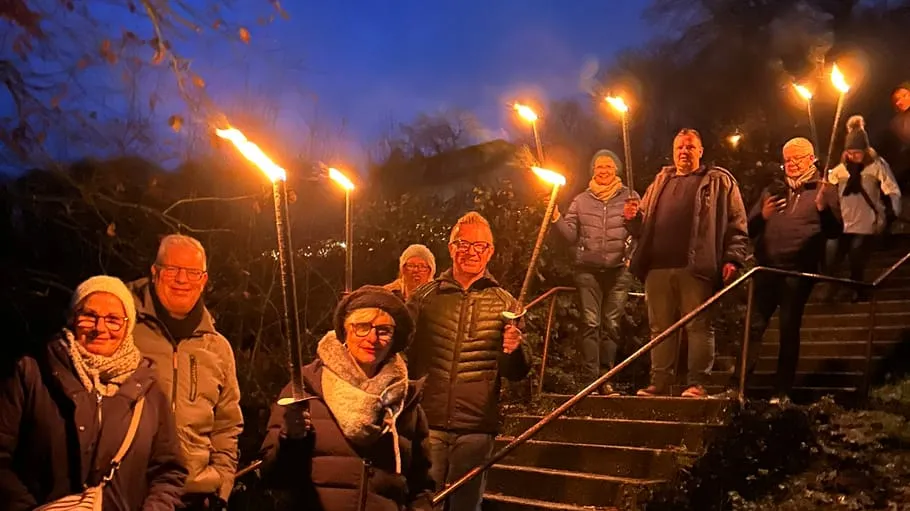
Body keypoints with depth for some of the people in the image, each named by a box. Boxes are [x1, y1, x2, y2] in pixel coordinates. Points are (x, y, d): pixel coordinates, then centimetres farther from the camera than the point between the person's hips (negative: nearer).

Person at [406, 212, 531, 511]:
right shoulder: (425, 297, 4)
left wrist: (514, 351, -15)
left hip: (476, 429, 1)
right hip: (427, 422, 0)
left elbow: (518, 373, 6)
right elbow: (402, 353, 13)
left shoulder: (504, 303, 6)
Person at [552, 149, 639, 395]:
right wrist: (556, 217, -10)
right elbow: (571, 235, 4)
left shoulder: (630, 197, 7)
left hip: (618, 270, 0)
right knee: (590, 324, -8)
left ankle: (605, 379, 12)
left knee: (611, 326, 2)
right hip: (587, 269, 0)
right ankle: (590, 381, -7)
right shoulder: (581, 200, 11)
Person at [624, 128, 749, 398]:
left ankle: (697, 384, -2)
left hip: (695, 267, -5)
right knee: (660, 327, 6)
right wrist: (634, 218, 3)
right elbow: (644, 226, 25)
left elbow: (737, 224, 2)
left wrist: (732, 258, -9)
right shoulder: (660, 183, 24)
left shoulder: (718, 182, 10)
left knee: (698, 325, -5)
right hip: (658, 267, 5)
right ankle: (659, 384, 11)